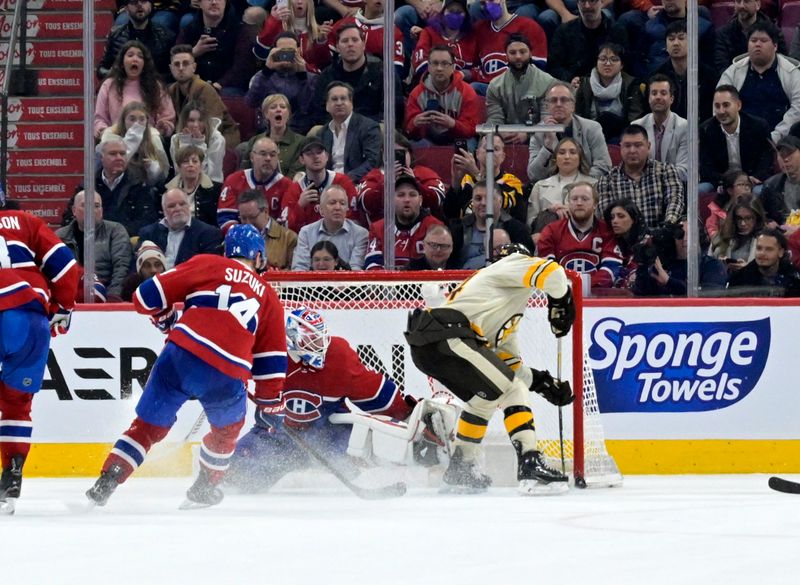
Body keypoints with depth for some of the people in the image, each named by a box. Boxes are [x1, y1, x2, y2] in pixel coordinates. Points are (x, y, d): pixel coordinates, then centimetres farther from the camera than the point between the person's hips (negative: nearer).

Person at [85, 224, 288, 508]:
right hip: (226, 378, 1)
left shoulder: (207, 265, 14)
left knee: (147, 425, 12)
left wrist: (165, 317, 32)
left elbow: (147, 296, 11)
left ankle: (105, 484, 0)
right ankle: (204, 488, 37)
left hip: (180, 357, 0)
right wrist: (271, 407, 30)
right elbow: (271, 363, 20)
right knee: (228, 427, 31)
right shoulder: (268, 298, 21)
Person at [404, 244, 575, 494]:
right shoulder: (513, 264, 12)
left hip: (424, 348, 10)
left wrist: (542, 381, 24)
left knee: (483, 398, 28)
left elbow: (509, 363, 34)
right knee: (511, 392, -8)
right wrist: (560, 302, 9)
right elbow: (550, 272, -8)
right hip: (448, 337, -10)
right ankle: (531, 463, -16)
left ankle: (460, 470, 35)